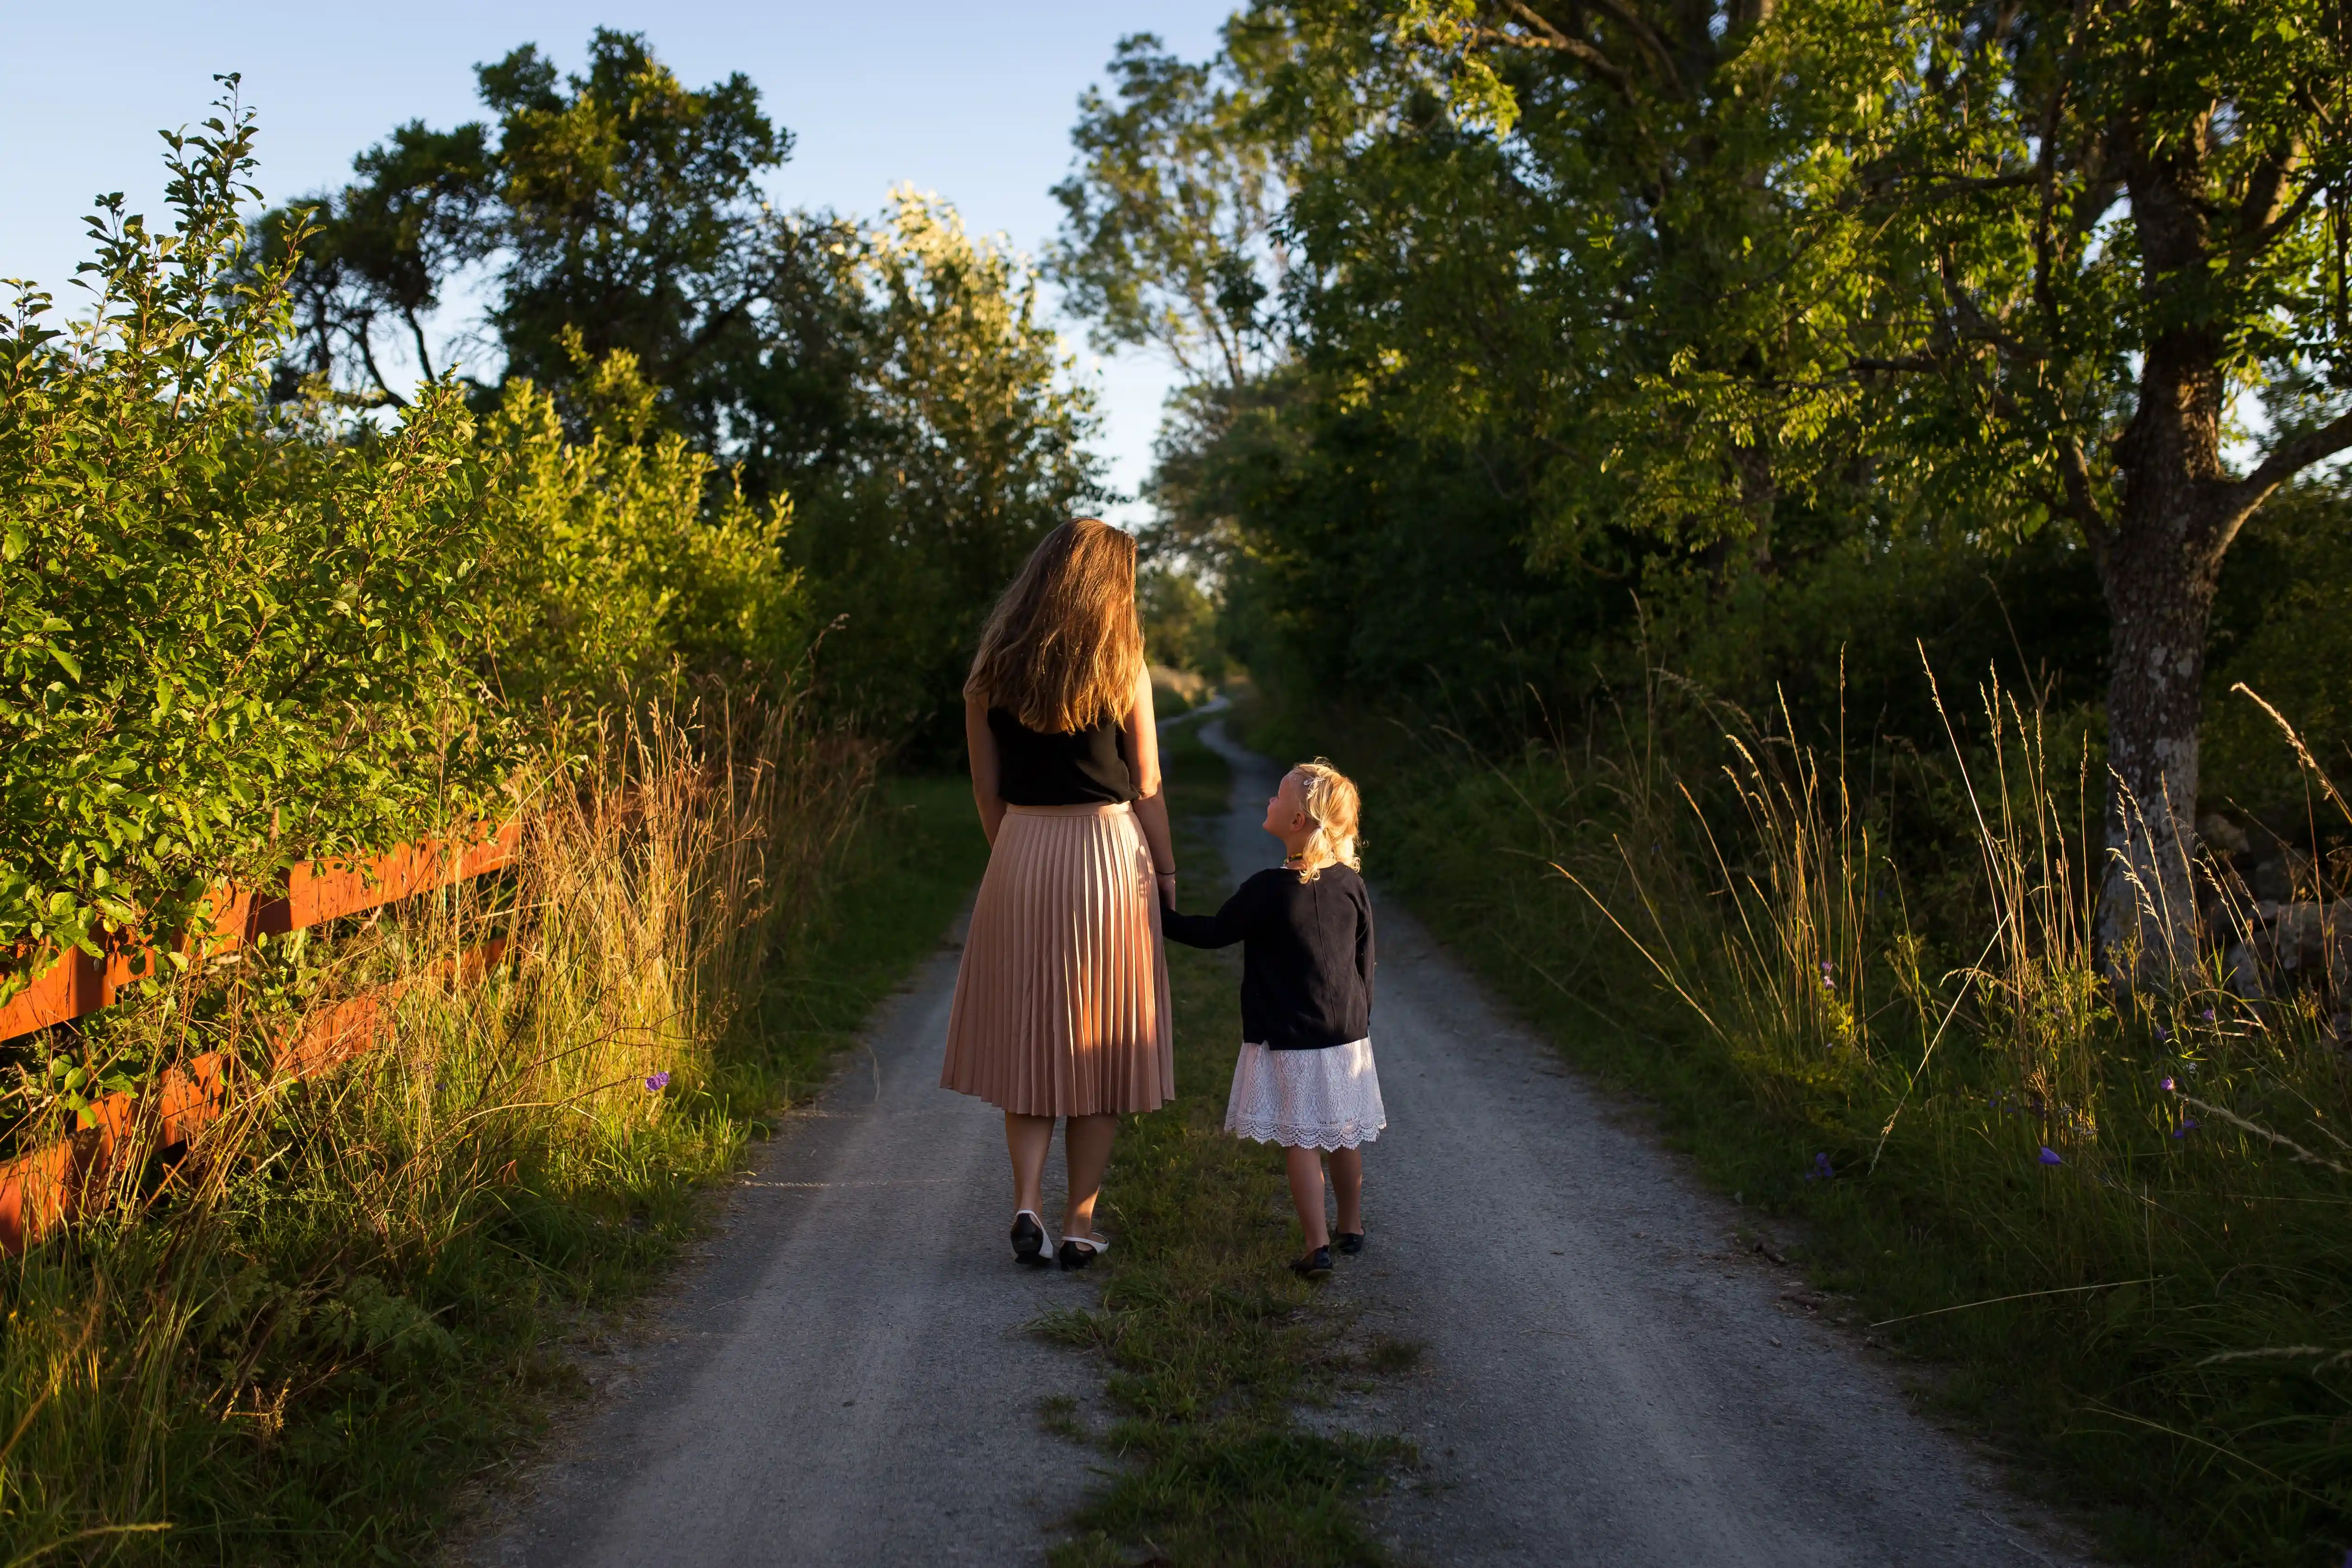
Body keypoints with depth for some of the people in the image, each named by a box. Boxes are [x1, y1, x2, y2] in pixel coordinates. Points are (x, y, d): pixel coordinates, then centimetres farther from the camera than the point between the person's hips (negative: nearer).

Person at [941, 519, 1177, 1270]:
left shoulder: (992, 669, 3)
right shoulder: (1122, 668, -5)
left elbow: (986, 787, 6)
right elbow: (1146, 787, -3)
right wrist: (1166, 872, 7)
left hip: (1020, 857, 2)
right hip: (1108, 852, -2)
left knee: (1028, 1038, 14)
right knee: (1102, 1046, 8)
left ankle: (1028, 1201, 1)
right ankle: (1081, 1222, 13)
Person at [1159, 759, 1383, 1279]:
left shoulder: (1269, 891, -18)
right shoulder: (1351, 885, -1)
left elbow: (1212, 933, -8)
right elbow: (1365, 963, 8)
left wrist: (1158, 914, 4)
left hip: (1288, 1044, -5)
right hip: (1346, 1037, 5)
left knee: (1301, 1142, 1)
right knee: (1344, 1137, 18)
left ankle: (1317, 1245, -1)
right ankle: (1352, 1227, 32)